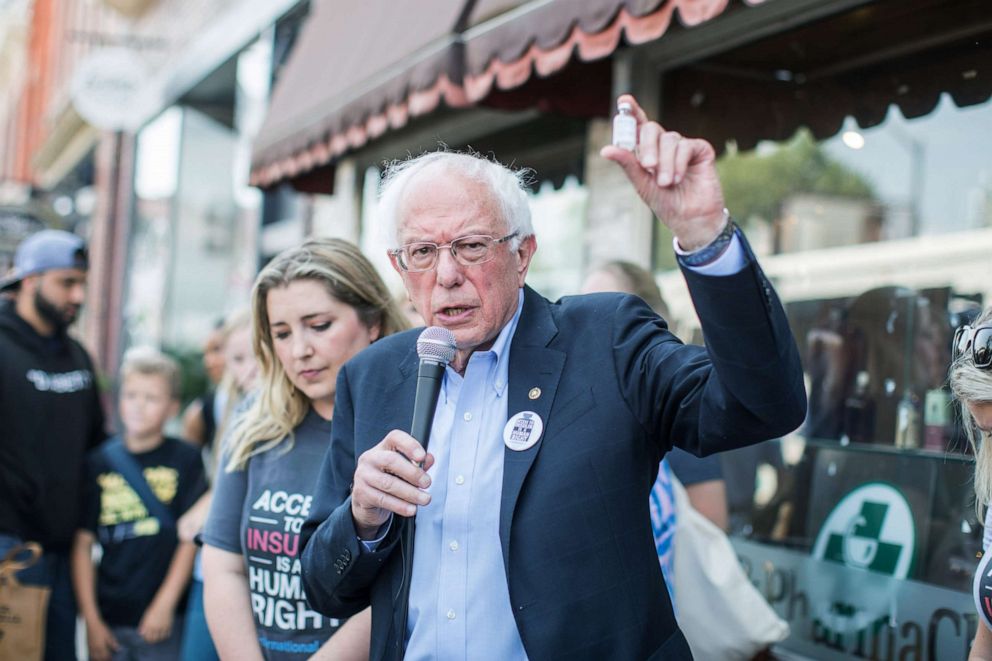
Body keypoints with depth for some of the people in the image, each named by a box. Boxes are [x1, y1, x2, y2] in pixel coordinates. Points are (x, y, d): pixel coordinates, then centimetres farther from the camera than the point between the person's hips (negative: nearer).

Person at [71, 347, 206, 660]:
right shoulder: (99, 462, 5)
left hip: (164, 621, -2)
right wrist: (91, 619, 0)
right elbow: (82, 544, 5)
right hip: (109, 619, 2)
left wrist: (165, 605, -7)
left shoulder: (185, 459, 0)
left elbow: (190, 539, -2)